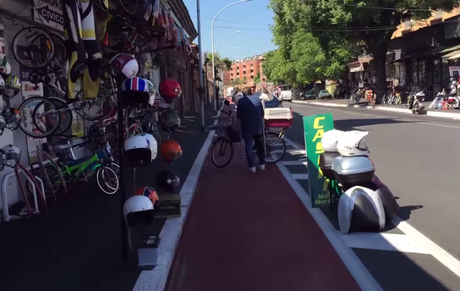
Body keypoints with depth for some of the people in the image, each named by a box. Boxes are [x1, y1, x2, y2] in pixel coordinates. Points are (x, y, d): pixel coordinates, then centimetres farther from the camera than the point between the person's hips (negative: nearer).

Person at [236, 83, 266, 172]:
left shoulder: (241, 101, -6)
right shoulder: (257, 99, 3)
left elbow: (238, 115, -4)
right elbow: (262, 113, 6)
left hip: (247, 126, -4)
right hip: (258, 125, 4)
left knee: (249, 146, 2)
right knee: (259, 145, 16)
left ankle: (252, 166, 0)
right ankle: (262, 164, 22)